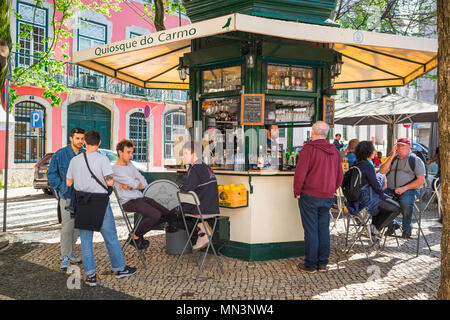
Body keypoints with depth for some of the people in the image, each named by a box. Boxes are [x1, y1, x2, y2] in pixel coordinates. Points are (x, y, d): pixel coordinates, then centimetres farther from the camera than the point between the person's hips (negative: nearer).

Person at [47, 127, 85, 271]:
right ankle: (65, 258, -1)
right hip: (67, 196, -4)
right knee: (67, 225, -10)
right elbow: (51, 174, 1)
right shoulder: (60, 155, -4)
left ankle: (71, 253, 26)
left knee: (77, 226, 12)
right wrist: (62, 187, -8)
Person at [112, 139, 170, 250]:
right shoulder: (115, 170, -11)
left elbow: (144, 184, 7)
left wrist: (131, 185, -9)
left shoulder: (130, 165, 15)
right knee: (156, 215, -26)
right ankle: (135, 236, -3)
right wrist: (137, 183, 5)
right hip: (128, 202, -8)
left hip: (140, 198, 8)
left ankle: (139, 234, 10)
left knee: (166, 213, -4)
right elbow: (135, 184, -17)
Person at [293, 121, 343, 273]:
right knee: (324, 229, 12)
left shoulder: (309, 148, -11)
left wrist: (297, 192, -5)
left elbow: (300, 173, -16)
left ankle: (310, 265, 9)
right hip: (327, 197, 6)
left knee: (311, 230, 1)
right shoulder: (334, 151, 9)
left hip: (310, 196, -5)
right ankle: (323, 263, 20)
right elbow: (340, 176, 14)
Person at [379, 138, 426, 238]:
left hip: (408, 190, -4)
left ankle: (406, 228, -7)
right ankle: (391, 225, -5)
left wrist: (404, 188, -14)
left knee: (406, 203, -35)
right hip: (390, 190, 4)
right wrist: (391, 156, -2)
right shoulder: (393, 158, 19)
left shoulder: (416, 160, 6)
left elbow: (421, 180, -2)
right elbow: (382, 171, 5)